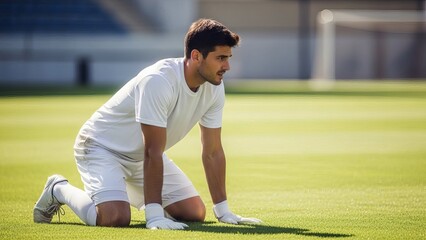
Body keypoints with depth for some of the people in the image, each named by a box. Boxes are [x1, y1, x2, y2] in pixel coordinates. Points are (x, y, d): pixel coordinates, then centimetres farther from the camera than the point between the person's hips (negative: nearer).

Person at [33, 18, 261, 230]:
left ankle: (133, 192, 26)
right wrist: (154, 216, -37)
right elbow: (153, 152, -34)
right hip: (101, 146, -8)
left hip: (142, 155, 8)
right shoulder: (158, 81, -34)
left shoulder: (214, 87, -11)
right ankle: (59, 190, 1)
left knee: (195, 213, -1)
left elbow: (212, 152, -3)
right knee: (115, 218, -30)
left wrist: (223, 212, -5)